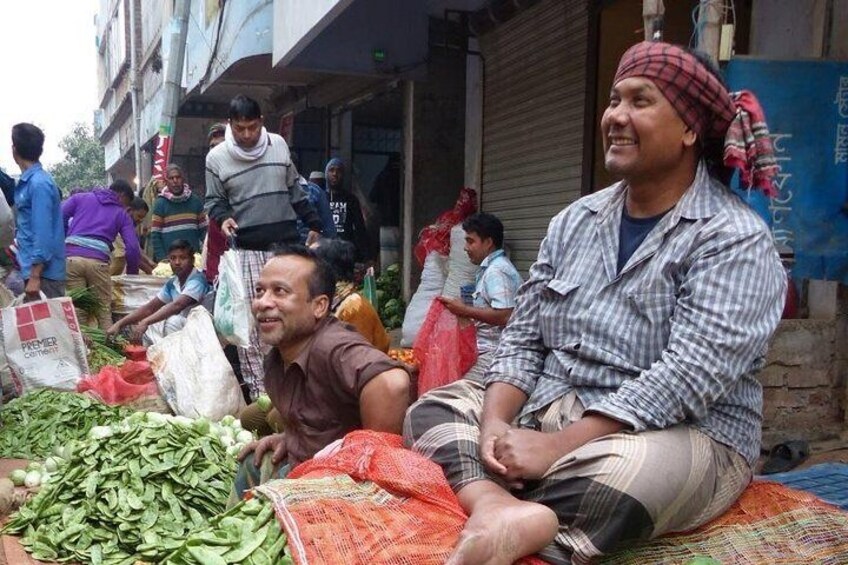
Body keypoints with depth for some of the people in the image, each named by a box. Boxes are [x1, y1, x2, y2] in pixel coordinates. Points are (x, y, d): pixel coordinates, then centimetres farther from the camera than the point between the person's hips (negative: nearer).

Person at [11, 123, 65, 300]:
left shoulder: (38, 183, -16)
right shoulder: (29, 181, 12)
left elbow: (43, 232, -20)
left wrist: (35, 276, -21)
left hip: (43, 271, -9)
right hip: (36, 266, 9)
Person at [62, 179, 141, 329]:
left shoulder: (80, 197, 23)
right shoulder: (122, 214, 18)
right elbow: (133, 248, 9)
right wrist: (132, 274, 21)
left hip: (71, 257, 1)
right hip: (98, 261, -1)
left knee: (77, 311, 5)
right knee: (104, 311, 8)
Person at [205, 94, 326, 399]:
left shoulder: (278, 144, 7)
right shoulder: (216, 158, 1)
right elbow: (214, 200, 11)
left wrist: (314, 223, 15)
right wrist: (223, 218, -10)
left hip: (287, 245, 2)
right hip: (247, 250, -2)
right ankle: (258, 391, 5)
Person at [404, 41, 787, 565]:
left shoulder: (735, 240, -11)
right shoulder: (574, 222, 9)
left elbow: (686, 377, -22)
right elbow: (522, 339, 7)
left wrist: (556, 447, -25)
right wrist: (495, 424, -12)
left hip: (681, 434, -6)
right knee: (436, 407, -7)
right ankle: (498, 508, -34)